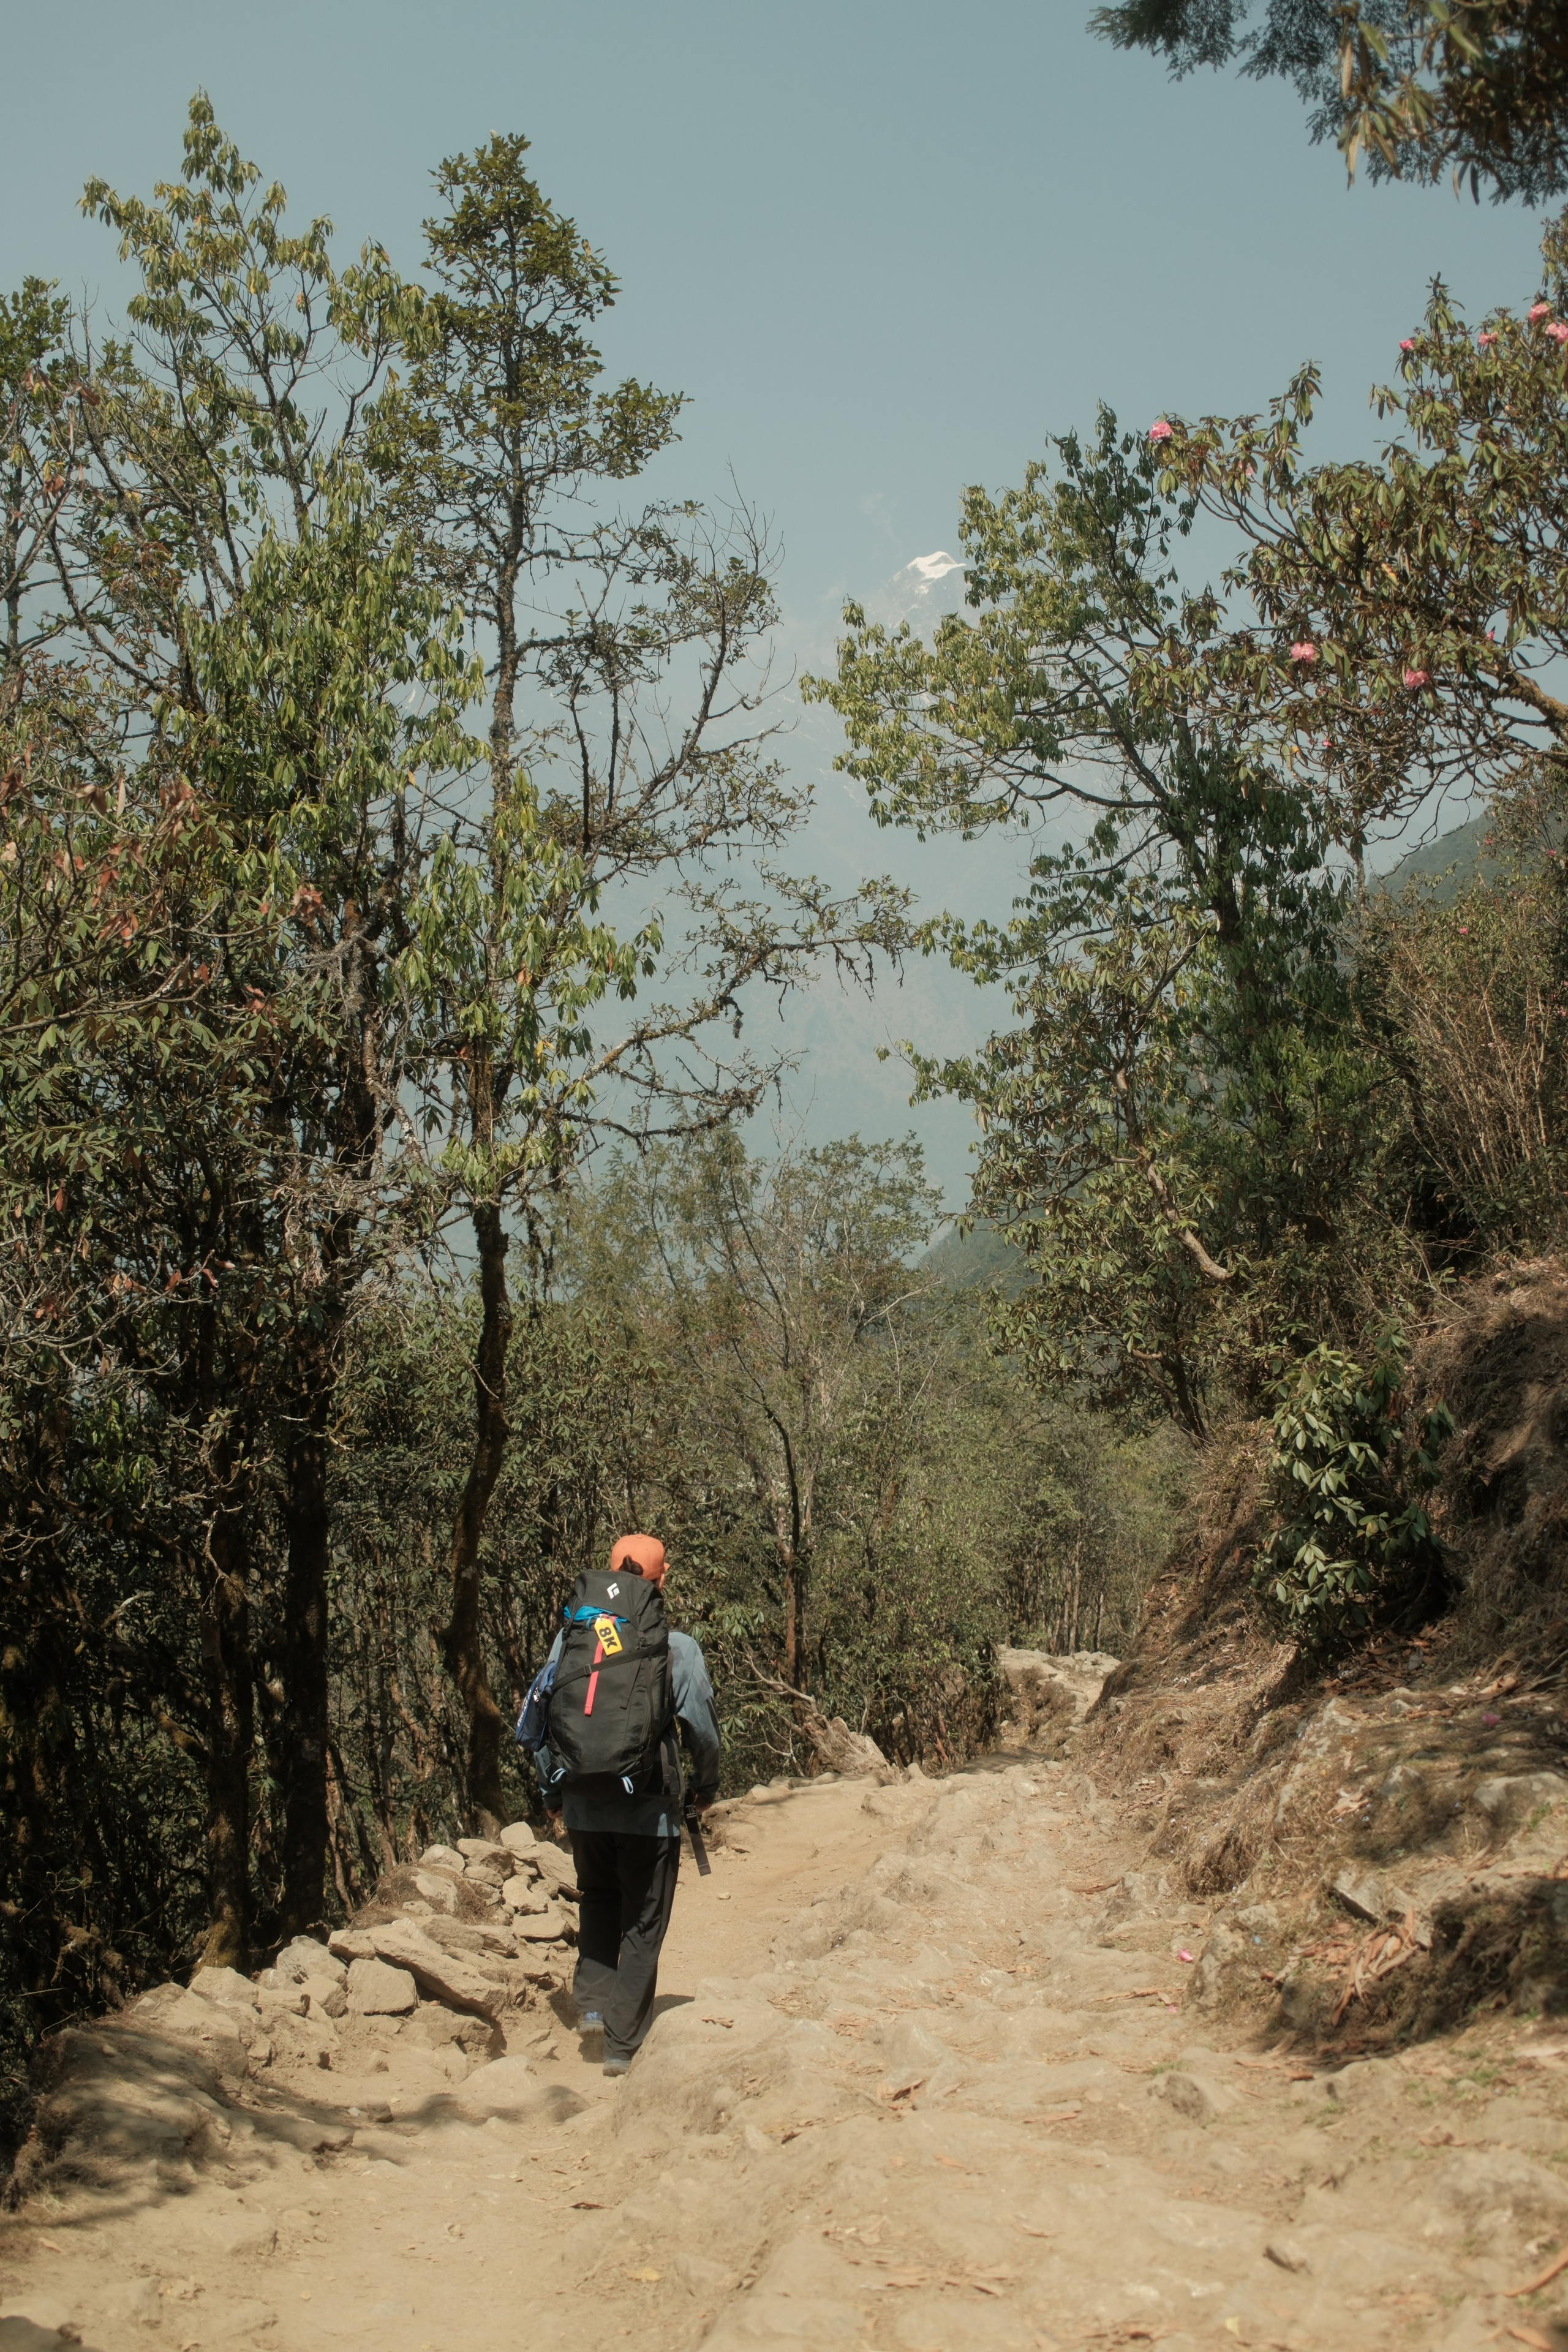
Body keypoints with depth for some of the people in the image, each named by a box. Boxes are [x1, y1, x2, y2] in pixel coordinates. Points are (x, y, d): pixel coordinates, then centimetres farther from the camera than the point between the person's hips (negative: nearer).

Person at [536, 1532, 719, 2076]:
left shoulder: (569, 1639, -2)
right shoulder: (676, 1648, -9)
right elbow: (702, 1728, -4)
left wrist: (552, 1794, 16)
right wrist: (706, 1788, 14)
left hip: (585, 1807, 3)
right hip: (650, 1810, -2)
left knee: (597, 1901, 27)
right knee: (642, 1924, 11)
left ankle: (592, 2003, 14)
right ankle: (622, 2044, 13)